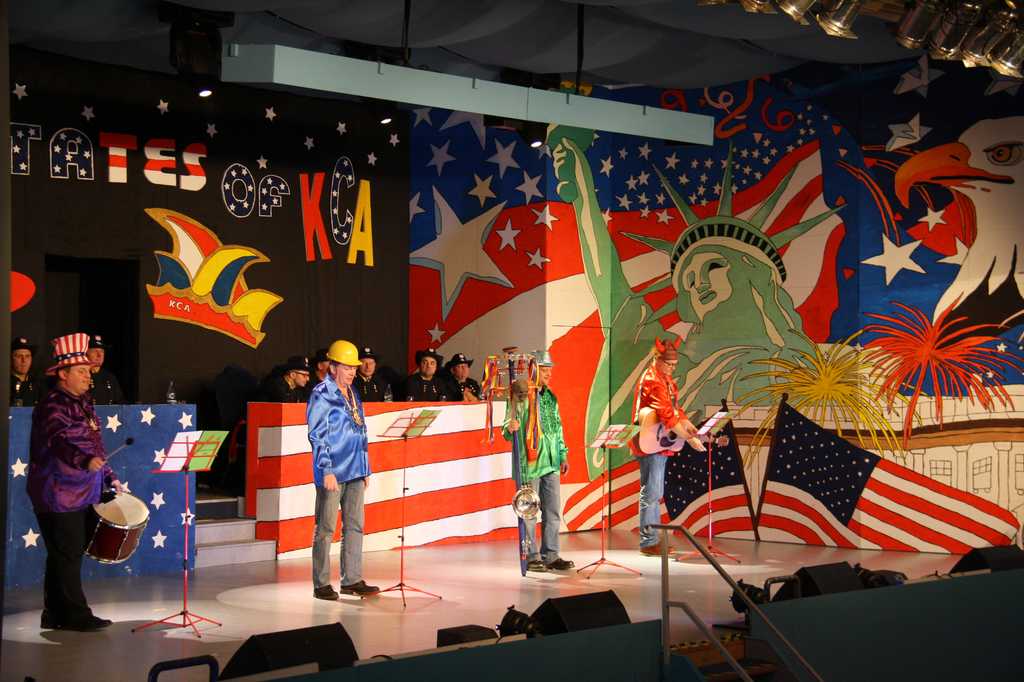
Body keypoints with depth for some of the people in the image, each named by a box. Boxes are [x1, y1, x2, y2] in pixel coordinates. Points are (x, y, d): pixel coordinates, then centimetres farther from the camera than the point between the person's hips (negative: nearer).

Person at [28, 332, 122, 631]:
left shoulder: (83, 403, 17)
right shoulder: (53, 405, -13)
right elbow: (60, 441, -30)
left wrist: (109, 477, 21)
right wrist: (85, 461, -46)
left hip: (83, 494, 9)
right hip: (59, 496, -9)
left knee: (73, 553, 12)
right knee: (67, 556, -5)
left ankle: (56, 614, 20)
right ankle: (74, 614, 1)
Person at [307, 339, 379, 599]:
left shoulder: (352, 394, 15)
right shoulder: (322, 395, -8)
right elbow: (317, 435, -13)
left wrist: (365, 469, 17)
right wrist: (327, 470, -18)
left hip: (354, 472, 8)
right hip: (332, 472, -8)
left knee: (354, 526, 10)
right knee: (325, 528, 0)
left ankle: (352, 580, 17)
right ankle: (321, 584, 5)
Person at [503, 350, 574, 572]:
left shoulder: (550, 397, 14)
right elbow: (507, 428, -12)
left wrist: (563, 455, 15)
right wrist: (510, 428, -35)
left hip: (551, 463, 7)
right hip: (529, 463, -7)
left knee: (553, 511, 9)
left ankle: (550, 556, 17)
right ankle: (532, 557, 8)